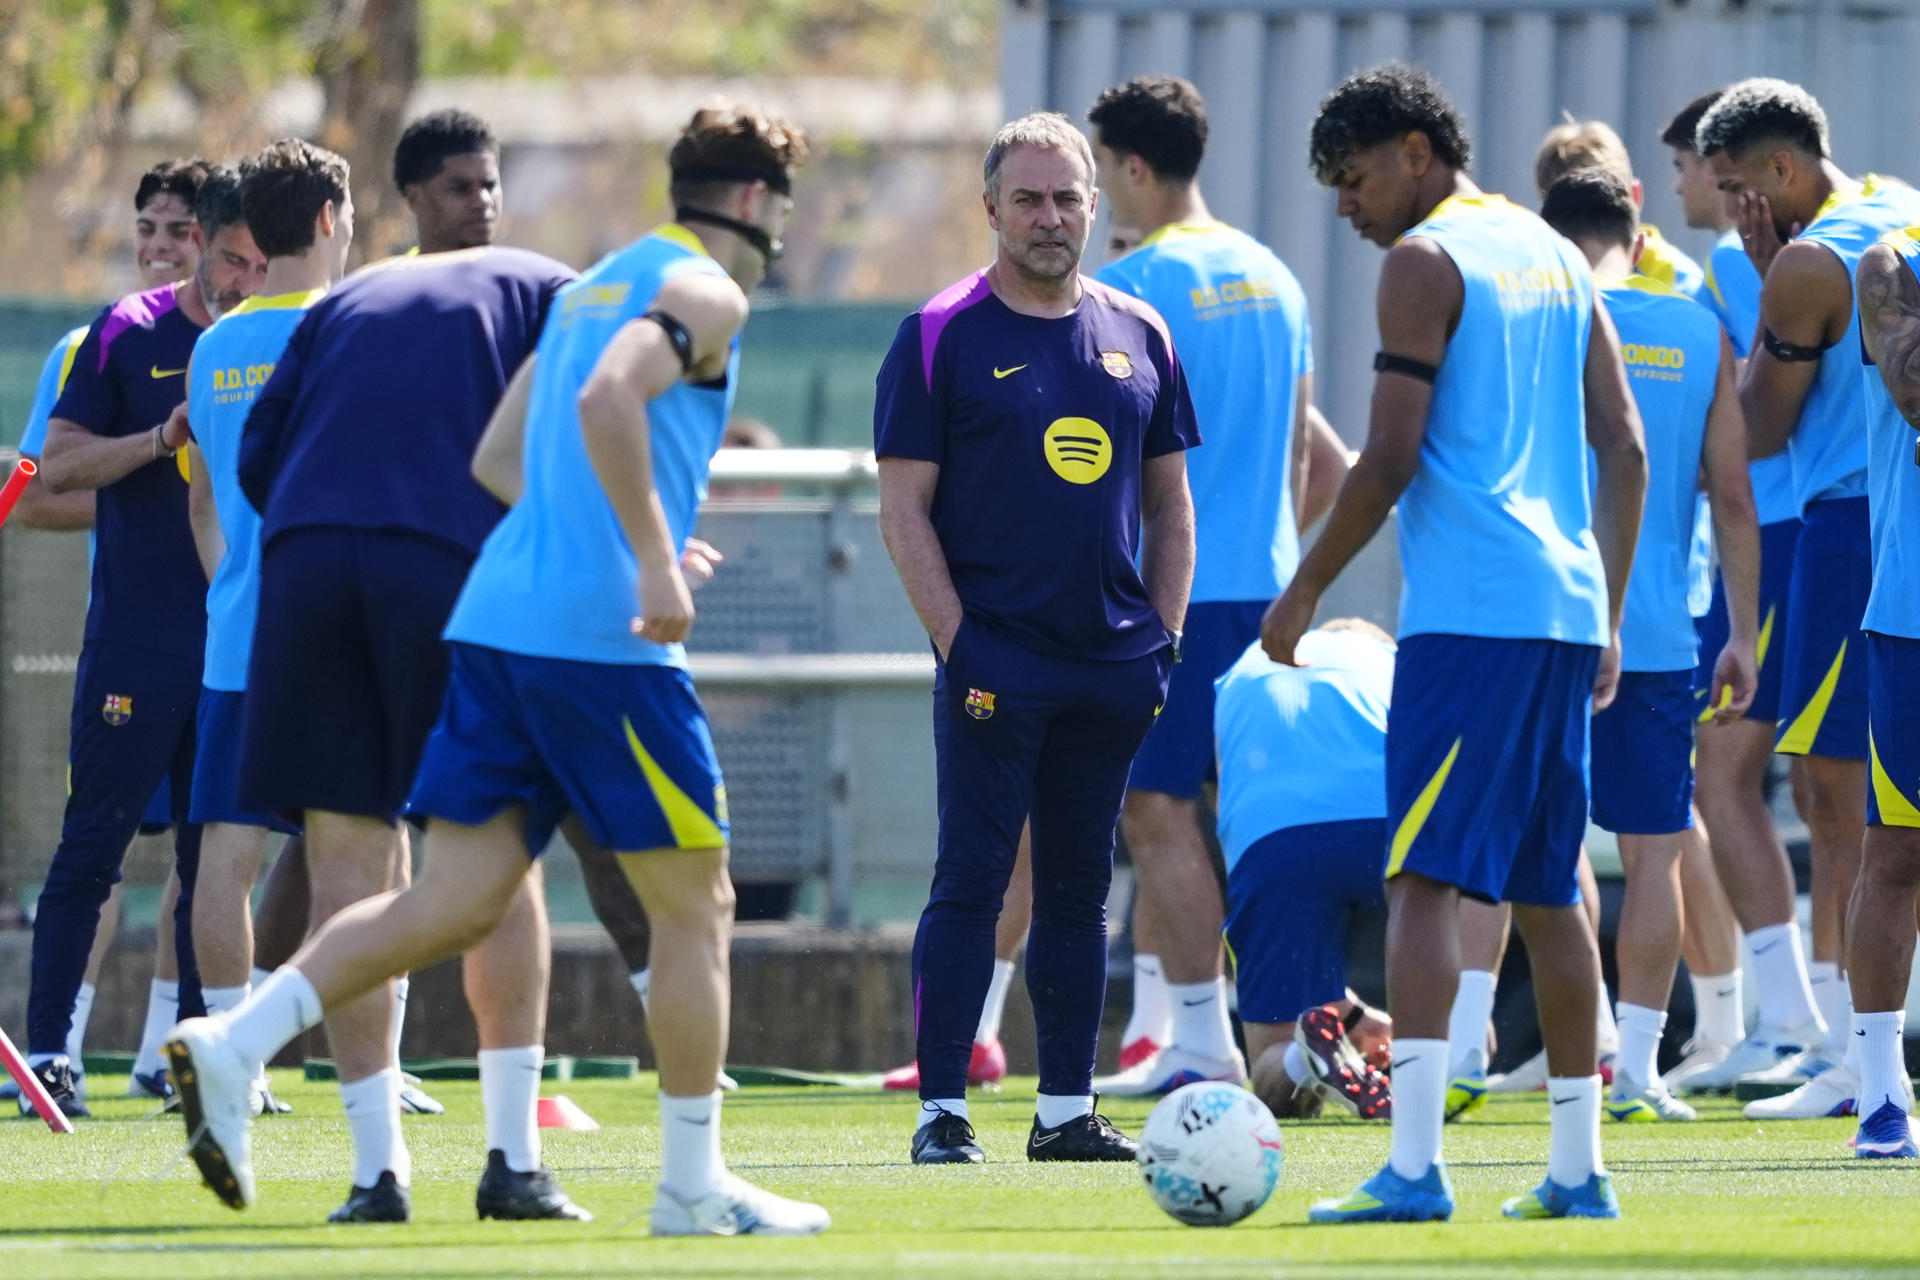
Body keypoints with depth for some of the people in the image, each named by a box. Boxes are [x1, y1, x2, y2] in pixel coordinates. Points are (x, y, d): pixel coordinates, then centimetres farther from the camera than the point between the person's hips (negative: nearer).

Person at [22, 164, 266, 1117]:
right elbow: (59, 467, -3)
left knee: (216, 852, 6)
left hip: (239, 636, 4)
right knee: (94, 842, -5)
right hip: (136, 636, -4)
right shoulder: (129, 334, 0)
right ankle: (46, 1047, -4)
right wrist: (162, 440, -16)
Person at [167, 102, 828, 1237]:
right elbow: (608, 398, -24)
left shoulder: (594, 286, 23)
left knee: (459, 901, 3)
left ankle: (233, 1043, -13)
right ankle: (694, 1186, 7)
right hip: (605, 635, -8)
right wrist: (655, 558, -24)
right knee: (695, 904, 4)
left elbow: (497, 460, 26)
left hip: (500, 621, 8)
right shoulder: (704, 292, -5)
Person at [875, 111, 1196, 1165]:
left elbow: (1169, 506, 17)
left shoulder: (1138, 336, 12)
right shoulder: (942, 337, -2)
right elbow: (903, 511, -5)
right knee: (972, 881, -6)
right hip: (995, 663, -5)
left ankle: (1068, 1108, 13)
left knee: (1079, 887, 8)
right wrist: (956, 642, -12)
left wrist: (1164, 637, 7)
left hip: (1112, 660, 5)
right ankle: (942, 1108, -5)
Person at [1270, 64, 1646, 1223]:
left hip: (1468, 607, -8)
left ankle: (1416, 1163, -21)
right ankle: (1579, 1165, 14)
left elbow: (1390, 460, -12)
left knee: (1425, 876, -11)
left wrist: (1303, 594, -2)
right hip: (1566, 607, 8)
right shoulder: (1558, 258, 18)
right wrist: (1608, 621, 20)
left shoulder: (1425, 263, -6)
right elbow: (1626, 448, 17)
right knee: (1548, 889, 13)